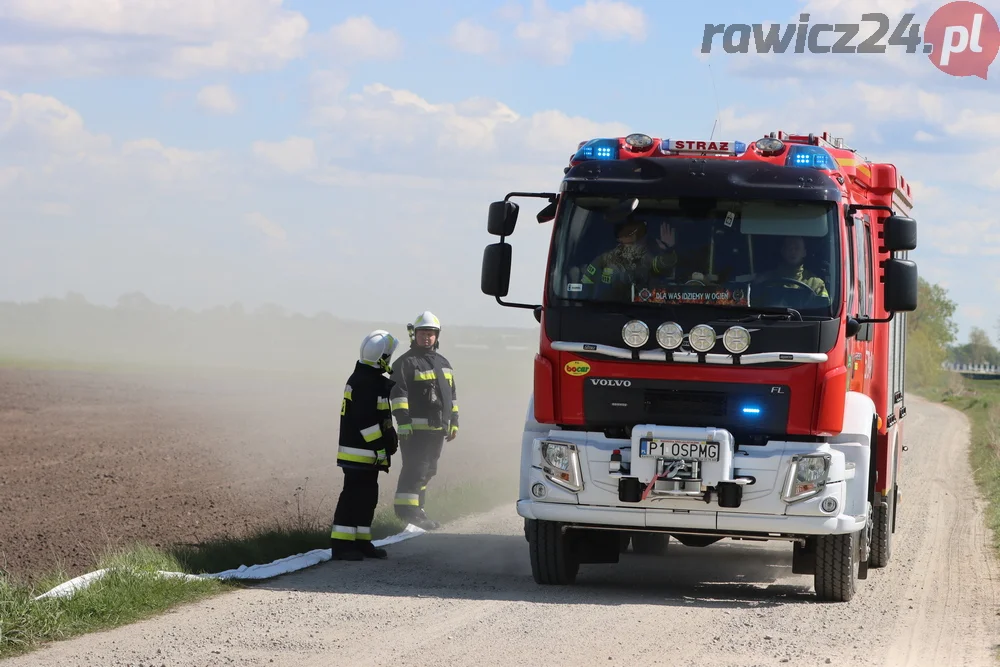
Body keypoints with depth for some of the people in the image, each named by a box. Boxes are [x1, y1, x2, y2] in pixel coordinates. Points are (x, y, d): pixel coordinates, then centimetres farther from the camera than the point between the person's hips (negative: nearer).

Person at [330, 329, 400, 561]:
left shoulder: (372, 379, 13)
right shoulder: (365, 383, -20)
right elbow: (364, 420, -24)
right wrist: (381, 445, -22)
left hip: (368, 452, 11)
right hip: (359, 451, -11)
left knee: (367, 496, 14)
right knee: (353, 495, -10)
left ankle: (361, 541, 21)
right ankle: (341, 544, -10)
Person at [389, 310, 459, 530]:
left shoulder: (443, 363, 20)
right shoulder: (406, 363, -5)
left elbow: (451, 395, 26)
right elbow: (398, 393, -13)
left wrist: (454, 422, 21)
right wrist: (403, 420, -21)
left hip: (438, 429, 8)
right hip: (416, 428, -8)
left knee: (427, 471, 12)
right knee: (415, 468, -13)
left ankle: (416, 508, 18)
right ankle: (407, 507, -13)